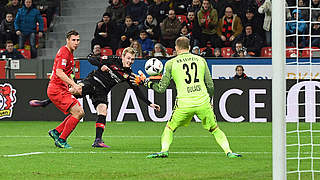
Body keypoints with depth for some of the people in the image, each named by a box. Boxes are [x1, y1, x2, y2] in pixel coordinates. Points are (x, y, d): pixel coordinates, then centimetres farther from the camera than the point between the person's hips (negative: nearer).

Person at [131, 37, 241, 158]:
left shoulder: (171, 63, 6)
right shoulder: (201, 60, 12)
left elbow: (161, 89, 6)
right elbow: (210, 85, 13)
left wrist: (146, 82, 21)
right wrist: (210, 98, 30)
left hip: (184, 103, -1)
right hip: (203, 102, 1)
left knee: (169, 128, 17)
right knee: (215, 129, 15)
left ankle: (164, 150, -2)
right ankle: (228, 152, 2)